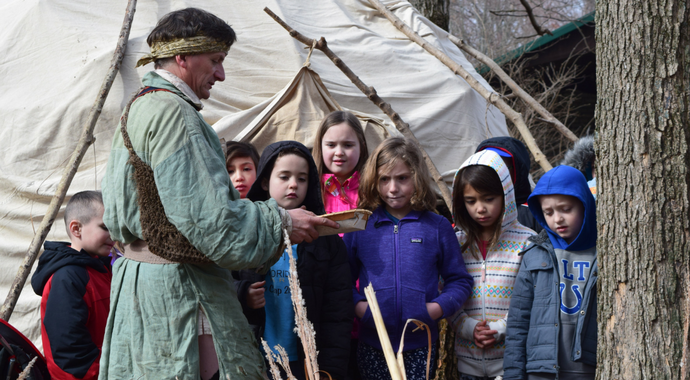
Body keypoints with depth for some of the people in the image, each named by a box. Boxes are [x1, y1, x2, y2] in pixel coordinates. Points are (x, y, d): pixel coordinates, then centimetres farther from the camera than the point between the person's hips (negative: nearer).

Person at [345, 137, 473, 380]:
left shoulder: (438, 227, 5)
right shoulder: (360, 227, 6)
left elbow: (459, 280, 7)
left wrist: (438, 308, -9)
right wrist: (357, 304, -8)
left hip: (421, 345, -1)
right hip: (372, 345, 1)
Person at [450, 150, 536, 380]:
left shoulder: (526, 241, -4)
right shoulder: (457, 244, 7)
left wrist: (500, 329, -13)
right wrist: (468, 328, -9)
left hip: (511, 358, -3)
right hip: (468, 359, 3)